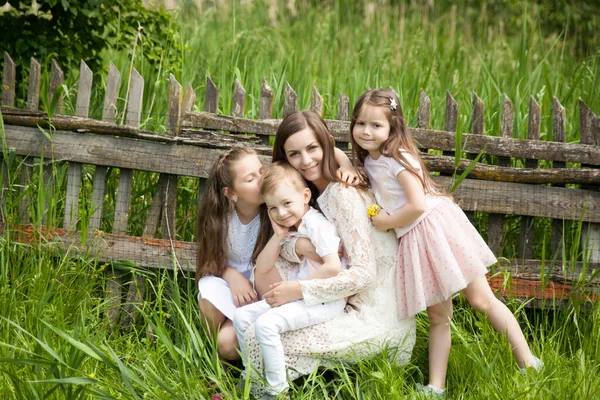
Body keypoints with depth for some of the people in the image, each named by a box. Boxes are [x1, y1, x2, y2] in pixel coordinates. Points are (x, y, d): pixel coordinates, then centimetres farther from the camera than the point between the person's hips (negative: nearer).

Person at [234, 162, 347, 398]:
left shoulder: (316, 225, -13)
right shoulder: (289, 230, 13)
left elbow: (333, 267, -26)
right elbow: (261, 270, 11)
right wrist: (278, 237, 0)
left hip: (324, 301, -9)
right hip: (296, 297, 9)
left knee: (266, 323, -27)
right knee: (242, 316, 4)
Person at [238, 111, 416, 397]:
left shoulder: (343, 194, -16)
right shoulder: (313, 191, 11)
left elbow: (364, 274, -22)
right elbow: (283, 248, 3)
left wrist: (299, 290, -21)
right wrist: (304, 245, -19)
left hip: (376, 319, -9)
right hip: (354, 306, 9)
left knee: (258, 338, -15)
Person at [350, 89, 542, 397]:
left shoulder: (398, 158, -15)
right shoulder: (369, 160, 9)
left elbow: (417, 205, -22)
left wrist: (387, 222, -7)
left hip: (435, 227, -8)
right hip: (413, 241, 8)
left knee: (481, 300, -5)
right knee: (438, 317, 8)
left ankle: (528, 363, 0)